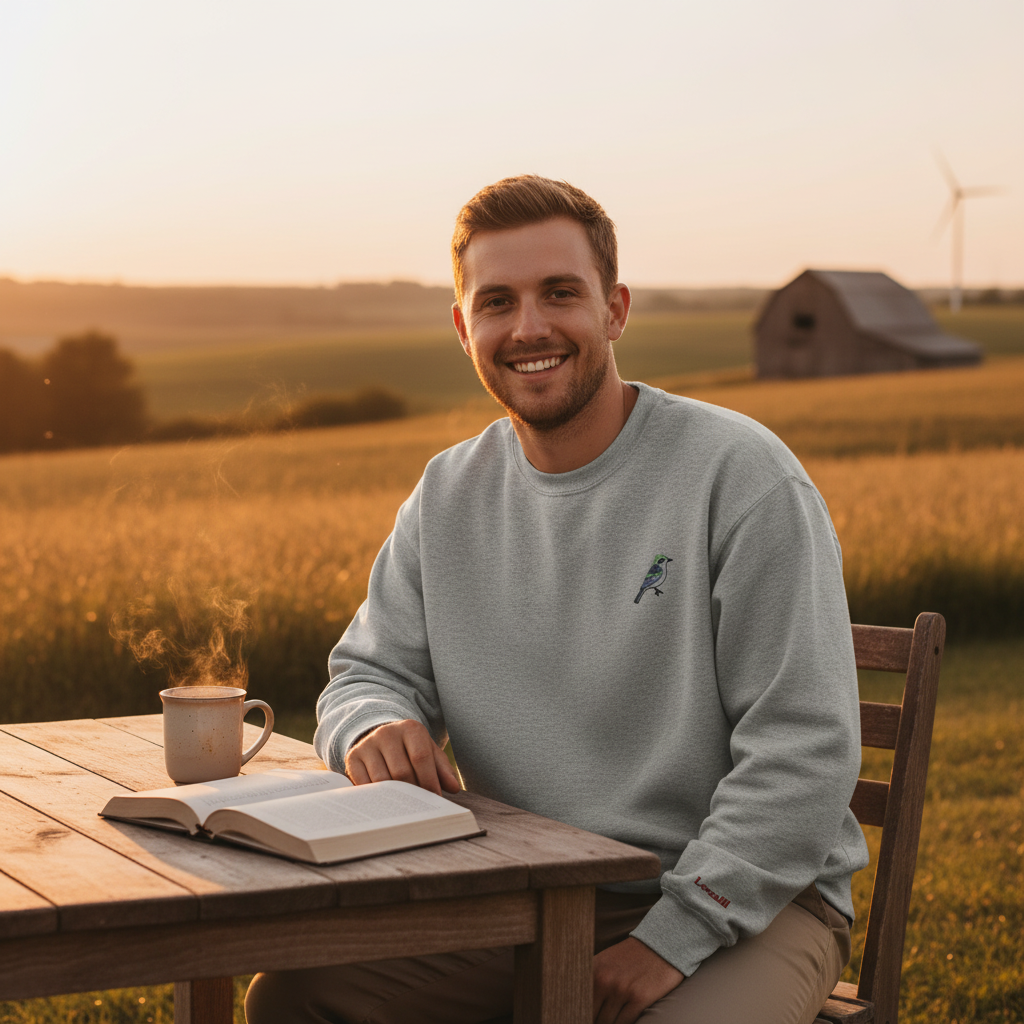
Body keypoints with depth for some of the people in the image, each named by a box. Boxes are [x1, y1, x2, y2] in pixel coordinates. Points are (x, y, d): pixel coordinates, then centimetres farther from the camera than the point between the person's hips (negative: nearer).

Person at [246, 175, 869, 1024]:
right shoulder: (447, 498, 8)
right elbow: (370, 669, 15)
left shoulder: (742, 475, -11)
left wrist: (674, 936, -19)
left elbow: (803, 749, -14)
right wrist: (375, 725, -11)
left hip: (744, 896, -4)